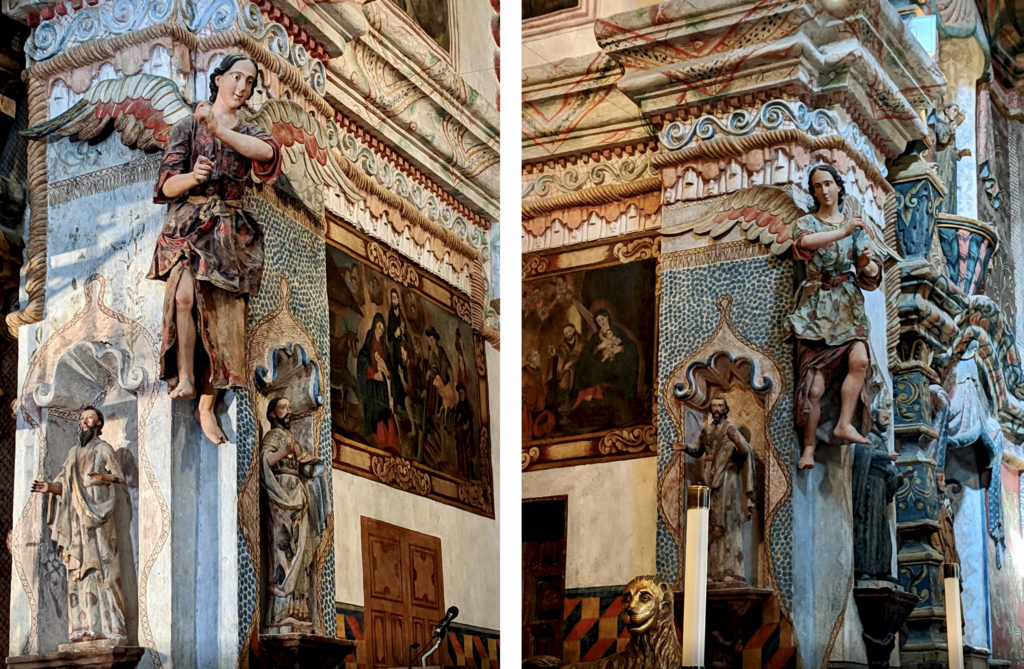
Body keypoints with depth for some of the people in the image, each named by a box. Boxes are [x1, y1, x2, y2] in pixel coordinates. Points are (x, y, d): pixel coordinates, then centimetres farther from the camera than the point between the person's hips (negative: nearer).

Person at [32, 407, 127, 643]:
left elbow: (118, 476, -3)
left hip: (96, 515, -6)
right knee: (79, 568, -3)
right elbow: (64, 485, 17)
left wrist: (103, 477, -25)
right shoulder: (73, 453, 22)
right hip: (76, 518, 6)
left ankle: (107, 627, -18)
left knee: (99, 566, -13)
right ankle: (85, 627, -8)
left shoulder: (103, 449, 7)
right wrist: (50, 488, -5)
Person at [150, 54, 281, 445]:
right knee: (185, 294, -30)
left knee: (222, 318, -4)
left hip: (229, 232, 2)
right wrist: (192, 177, -21)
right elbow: (167, 185, 1)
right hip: (188, 225, -2)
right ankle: (185, 379, -27)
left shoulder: (249, 133, 13)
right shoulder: (188, 127, 8)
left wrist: (219, 129, -21)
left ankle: (207, 406, 2)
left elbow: (267, 151, -14)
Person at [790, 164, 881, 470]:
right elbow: (803, 242, -21)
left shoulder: (855, 225, 12)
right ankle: (809, 446, -1)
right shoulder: (807, 222, 6)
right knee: (814, 383, -8)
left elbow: (869, 277, 7)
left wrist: (867, 265, -16)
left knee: (859, 359, -24)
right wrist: (842, 232, -25)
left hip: (847, 304, 2)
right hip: (816, 305, -2)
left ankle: (844, 424, -18)